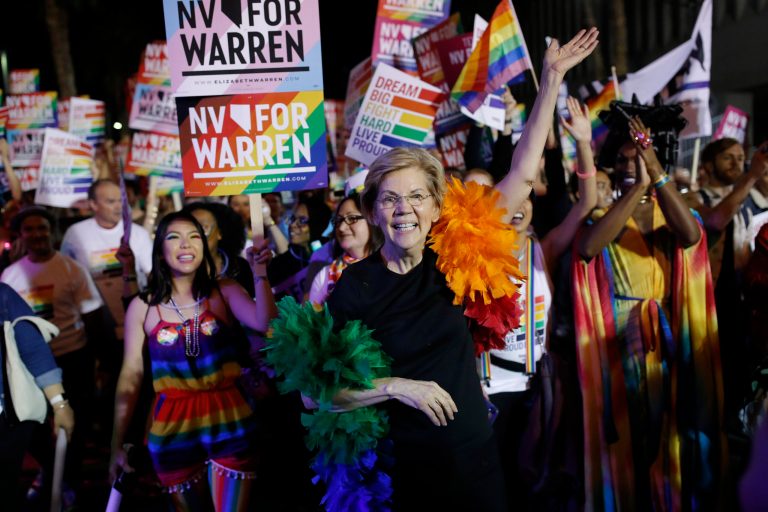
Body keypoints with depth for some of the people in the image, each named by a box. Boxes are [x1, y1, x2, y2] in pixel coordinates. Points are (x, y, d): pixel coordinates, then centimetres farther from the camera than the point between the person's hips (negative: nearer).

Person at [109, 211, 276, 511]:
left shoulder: (224, 292, 0)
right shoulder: (142, 307, 1)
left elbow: (265, 324, -17)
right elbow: (131, 375, 2)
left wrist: (259, 273, -29)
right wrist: (117, 444, 2)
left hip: (228, 421, -1)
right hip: (173, 428, 1)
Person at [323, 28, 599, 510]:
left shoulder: (455, 257, -6)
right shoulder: (355, 285, -12)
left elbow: (522, 176, -7)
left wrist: (552, 79, -7)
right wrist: (395, 386, -21)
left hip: (476, 452, 3)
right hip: (402, 464, -2)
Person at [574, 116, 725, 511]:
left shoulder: (670, 213, 6)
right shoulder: (603, 215, 1)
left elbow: (690, 236, -20)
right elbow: (586, 249, -23)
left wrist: (656, 173, -28)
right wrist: (637, 188, -25)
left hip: (670, 337, 2)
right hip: (619, 339, -1)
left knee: (672, 430, 8)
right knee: (628, 432, 4)